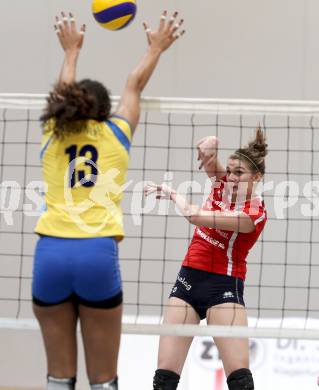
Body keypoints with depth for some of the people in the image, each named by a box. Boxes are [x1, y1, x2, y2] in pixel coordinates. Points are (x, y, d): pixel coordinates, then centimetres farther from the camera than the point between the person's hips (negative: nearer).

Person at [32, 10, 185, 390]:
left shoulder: (53, 135, 14)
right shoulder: (114, 134, 11)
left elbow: (65, 92, 34)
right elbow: (134, 85, 29)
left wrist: (72, 49, 51)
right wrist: (155, 48, 45)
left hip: (51, 251, 2)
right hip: (97, 252, -2)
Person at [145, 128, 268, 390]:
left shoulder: (255, 213, -15)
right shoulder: (222, 184, 6)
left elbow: (194, 216, -20)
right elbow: (209, 146, 8)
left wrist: (172, 193, -3)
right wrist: (209, 146, -16)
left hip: (223, 285, -6)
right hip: (188, 280, 6)